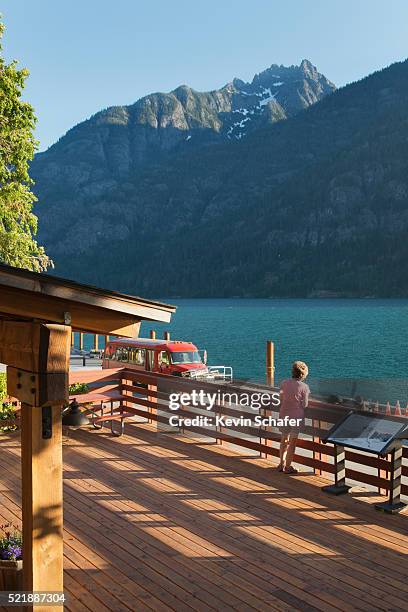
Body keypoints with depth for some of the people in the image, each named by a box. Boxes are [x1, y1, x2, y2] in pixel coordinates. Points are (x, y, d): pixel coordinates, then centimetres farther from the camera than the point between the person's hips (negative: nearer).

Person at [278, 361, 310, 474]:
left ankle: (282, 464, 26)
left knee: (284, 440, 19)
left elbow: (281, 399, 5)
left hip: (283, 414, 4)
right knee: (292, 442, 8)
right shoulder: (304, 387, -15)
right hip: (296, 416, -4)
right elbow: (305, 405, -9)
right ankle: (288, 467, 15)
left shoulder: (284, 383, -3)